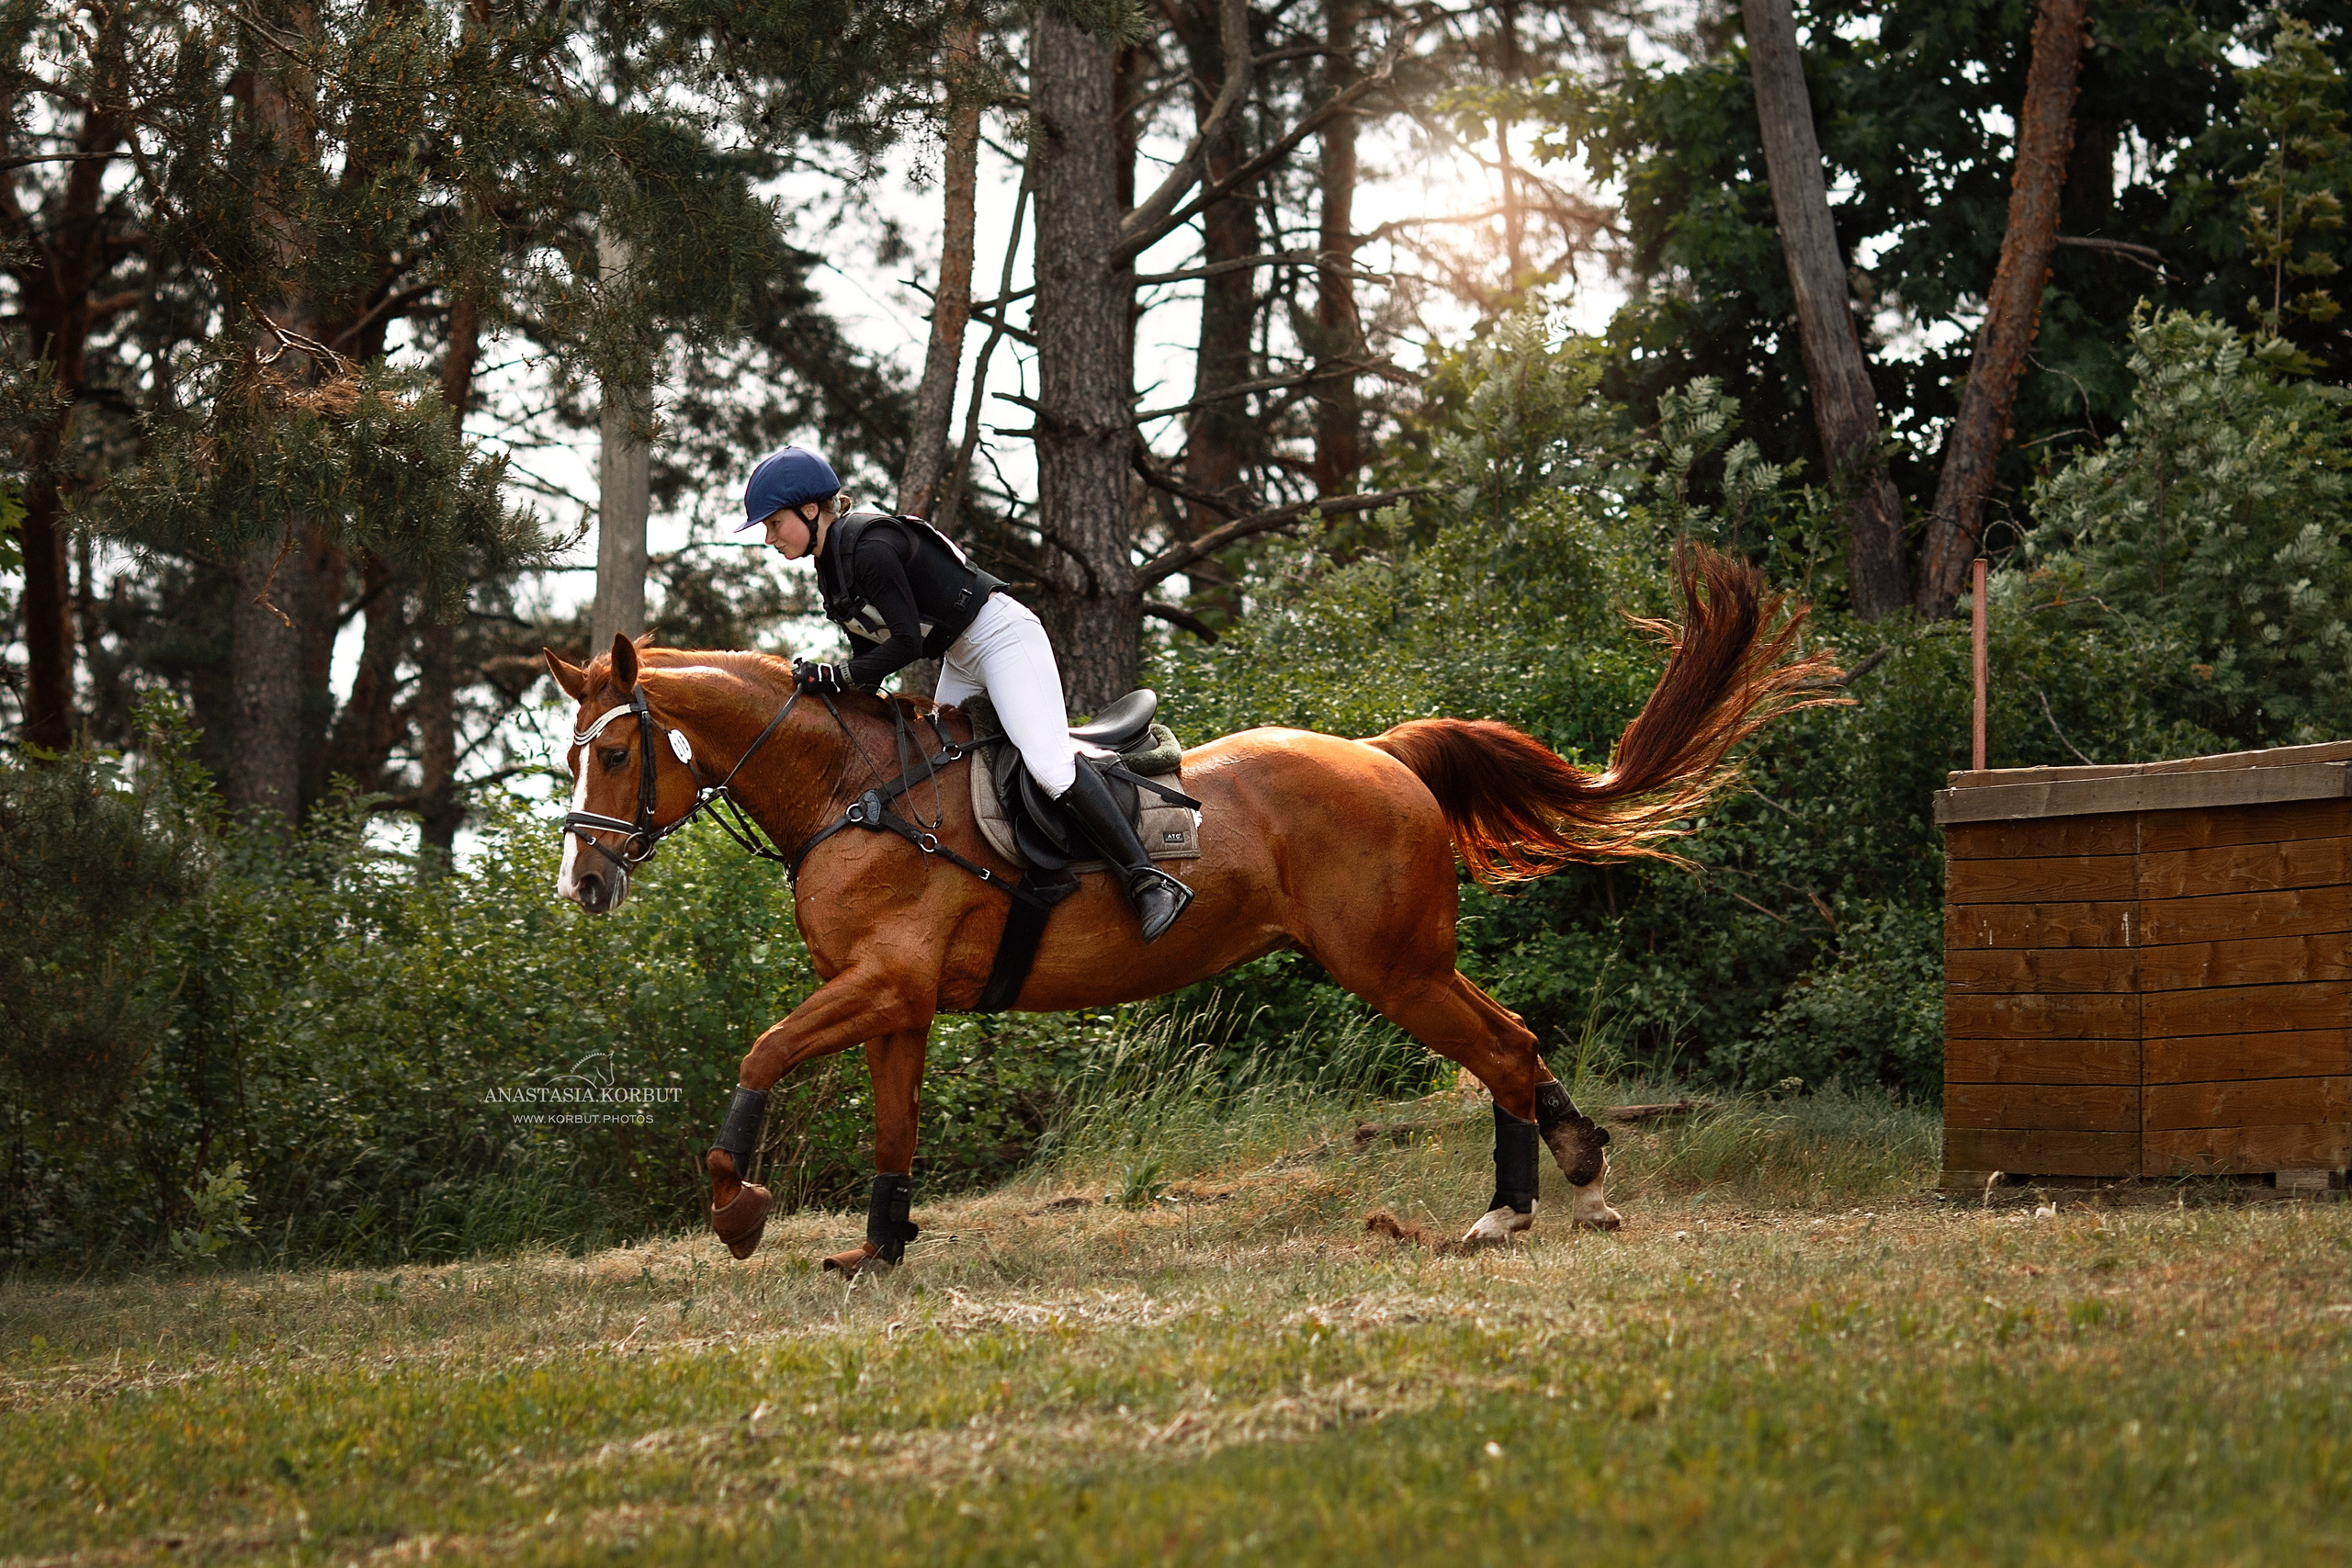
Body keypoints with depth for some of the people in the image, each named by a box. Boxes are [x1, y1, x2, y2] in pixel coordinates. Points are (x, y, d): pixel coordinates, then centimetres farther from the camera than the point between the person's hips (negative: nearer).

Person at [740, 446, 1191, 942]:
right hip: (960, 662, 11)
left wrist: (833, 676, -21)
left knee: (1048, 766, -22)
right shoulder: (830, 570, 9)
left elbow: (906, 645, -23)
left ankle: (1152, 884, -23)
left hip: (1002, 637, -11)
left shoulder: (870, 547, -21)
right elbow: (870, 656, 12)